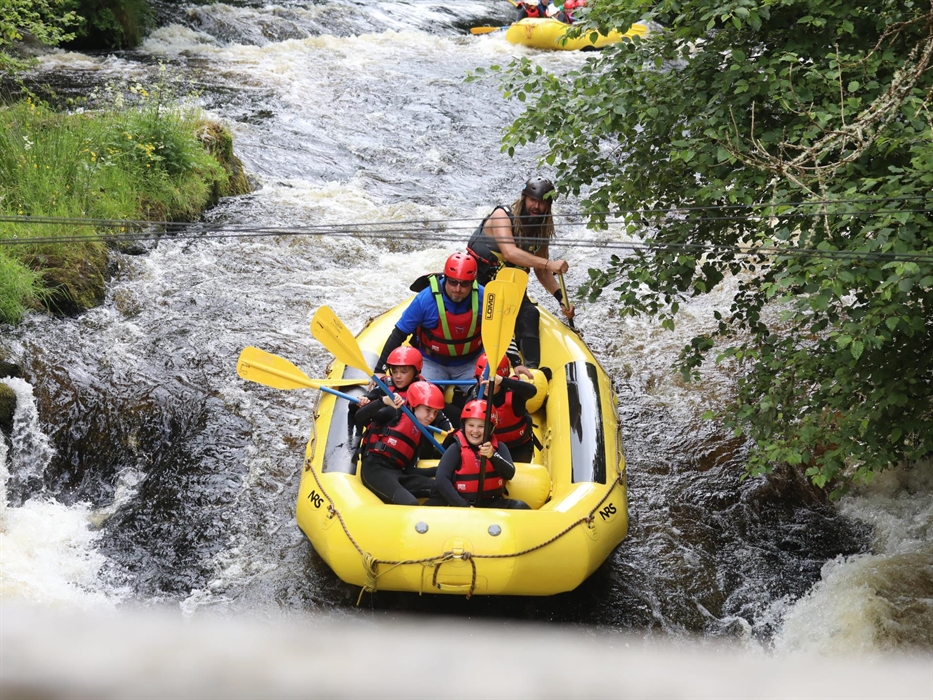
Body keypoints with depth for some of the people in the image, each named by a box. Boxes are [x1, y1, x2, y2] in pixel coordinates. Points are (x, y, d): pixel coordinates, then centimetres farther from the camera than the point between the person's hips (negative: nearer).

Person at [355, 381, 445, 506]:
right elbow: (360, 418, -11)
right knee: (410, 504, -31)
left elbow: (410, 470, 16)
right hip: (375, 468, -7)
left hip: (398, 474, 7)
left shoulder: (422, 434, 22)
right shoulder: (398, 412, 3)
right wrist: (384, 401, -27)